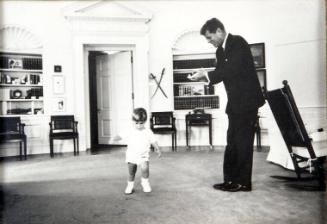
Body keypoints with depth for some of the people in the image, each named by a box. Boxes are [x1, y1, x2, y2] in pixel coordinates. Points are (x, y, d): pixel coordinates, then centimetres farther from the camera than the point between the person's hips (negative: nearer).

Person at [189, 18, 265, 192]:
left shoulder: (238, 42, -11)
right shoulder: (221, 50, 14)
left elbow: (232, 70, -22)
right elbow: (222, 73, 11)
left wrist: (206, 74, -17)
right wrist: (204, 75, -7)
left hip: (246, 100, -9)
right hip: (235, 102, 9)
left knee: (243, 141, -2)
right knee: (233, 142, 10)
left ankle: (243, 182, 9)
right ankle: (231, 180, 19)